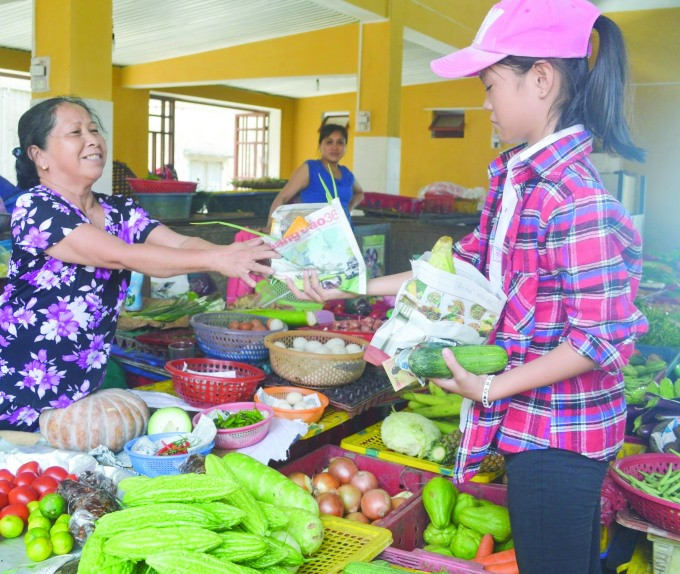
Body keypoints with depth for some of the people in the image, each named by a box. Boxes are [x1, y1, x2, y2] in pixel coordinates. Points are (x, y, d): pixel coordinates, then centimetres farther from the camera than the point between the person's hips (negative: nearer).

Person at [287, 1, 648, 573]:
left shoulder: (576, 197, -24)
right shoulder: (513, 179, 5)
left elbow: (601, 337, -23)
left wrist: (492, 387, -20)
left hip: (557, 433, -8)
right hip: (530, 420, 9)